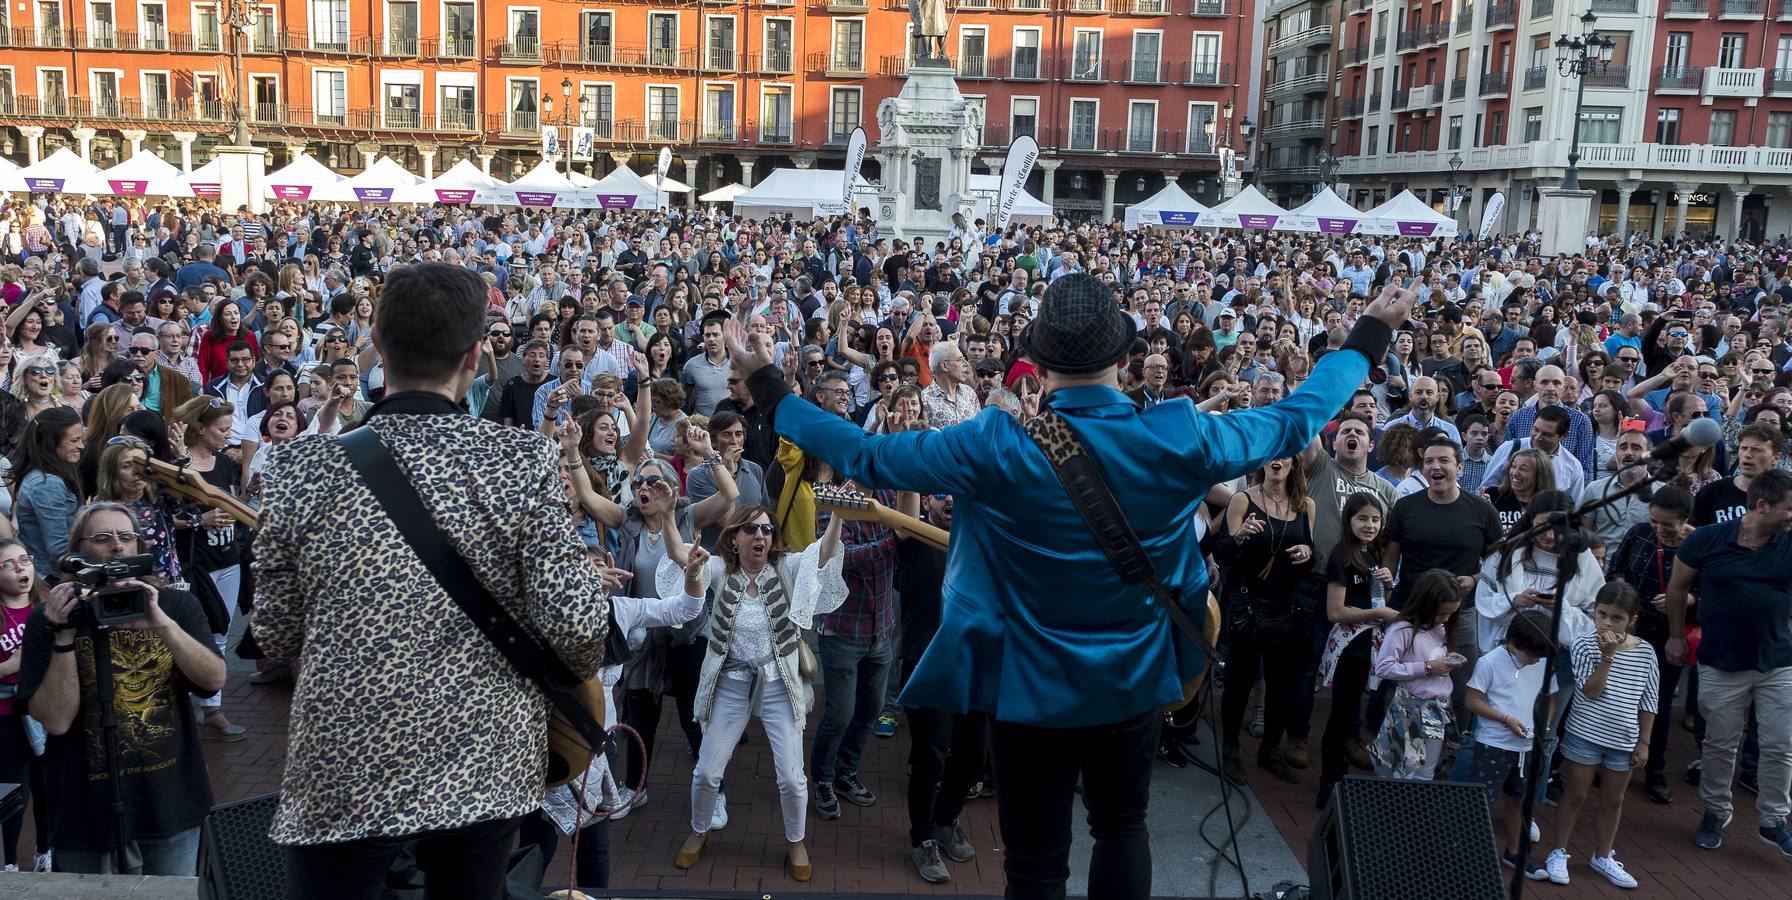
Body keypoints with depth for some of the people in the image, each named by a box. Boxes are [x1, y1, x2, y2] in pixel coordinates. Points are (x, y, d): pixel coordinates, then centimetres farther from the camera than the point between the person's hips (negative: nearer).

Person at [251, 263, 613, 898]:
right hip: (485, 766, 1)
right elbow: (578, 623, -15)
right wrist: (576, 671, 7)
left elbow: (276, 636, -1)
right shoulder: (523, 460, -13)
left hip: (345, 769, 0)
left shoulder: (300, 467, -9)